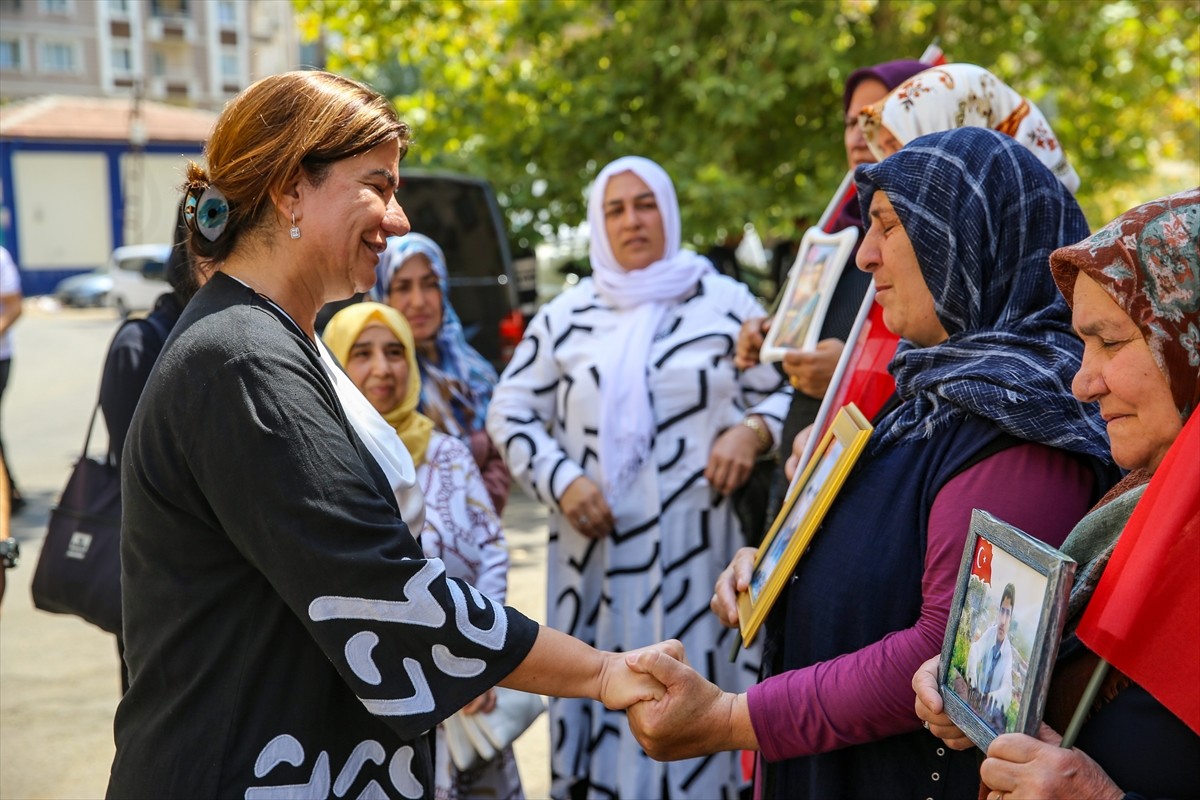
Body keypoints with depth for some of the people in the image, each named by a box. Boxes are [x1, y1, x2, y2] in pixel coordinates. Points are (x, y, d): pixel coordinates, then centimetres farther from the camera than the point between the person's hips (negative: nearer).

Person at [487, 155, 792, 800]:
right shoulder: (564, 317, 8)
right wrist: (560, 480, -4)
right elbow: (512, 410, 10)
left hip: (701, 542, -1)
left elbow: (784, 393, 9)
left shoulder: (726, 303, 5)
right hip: (598, 546, 2)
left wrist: (750, 431, -12)